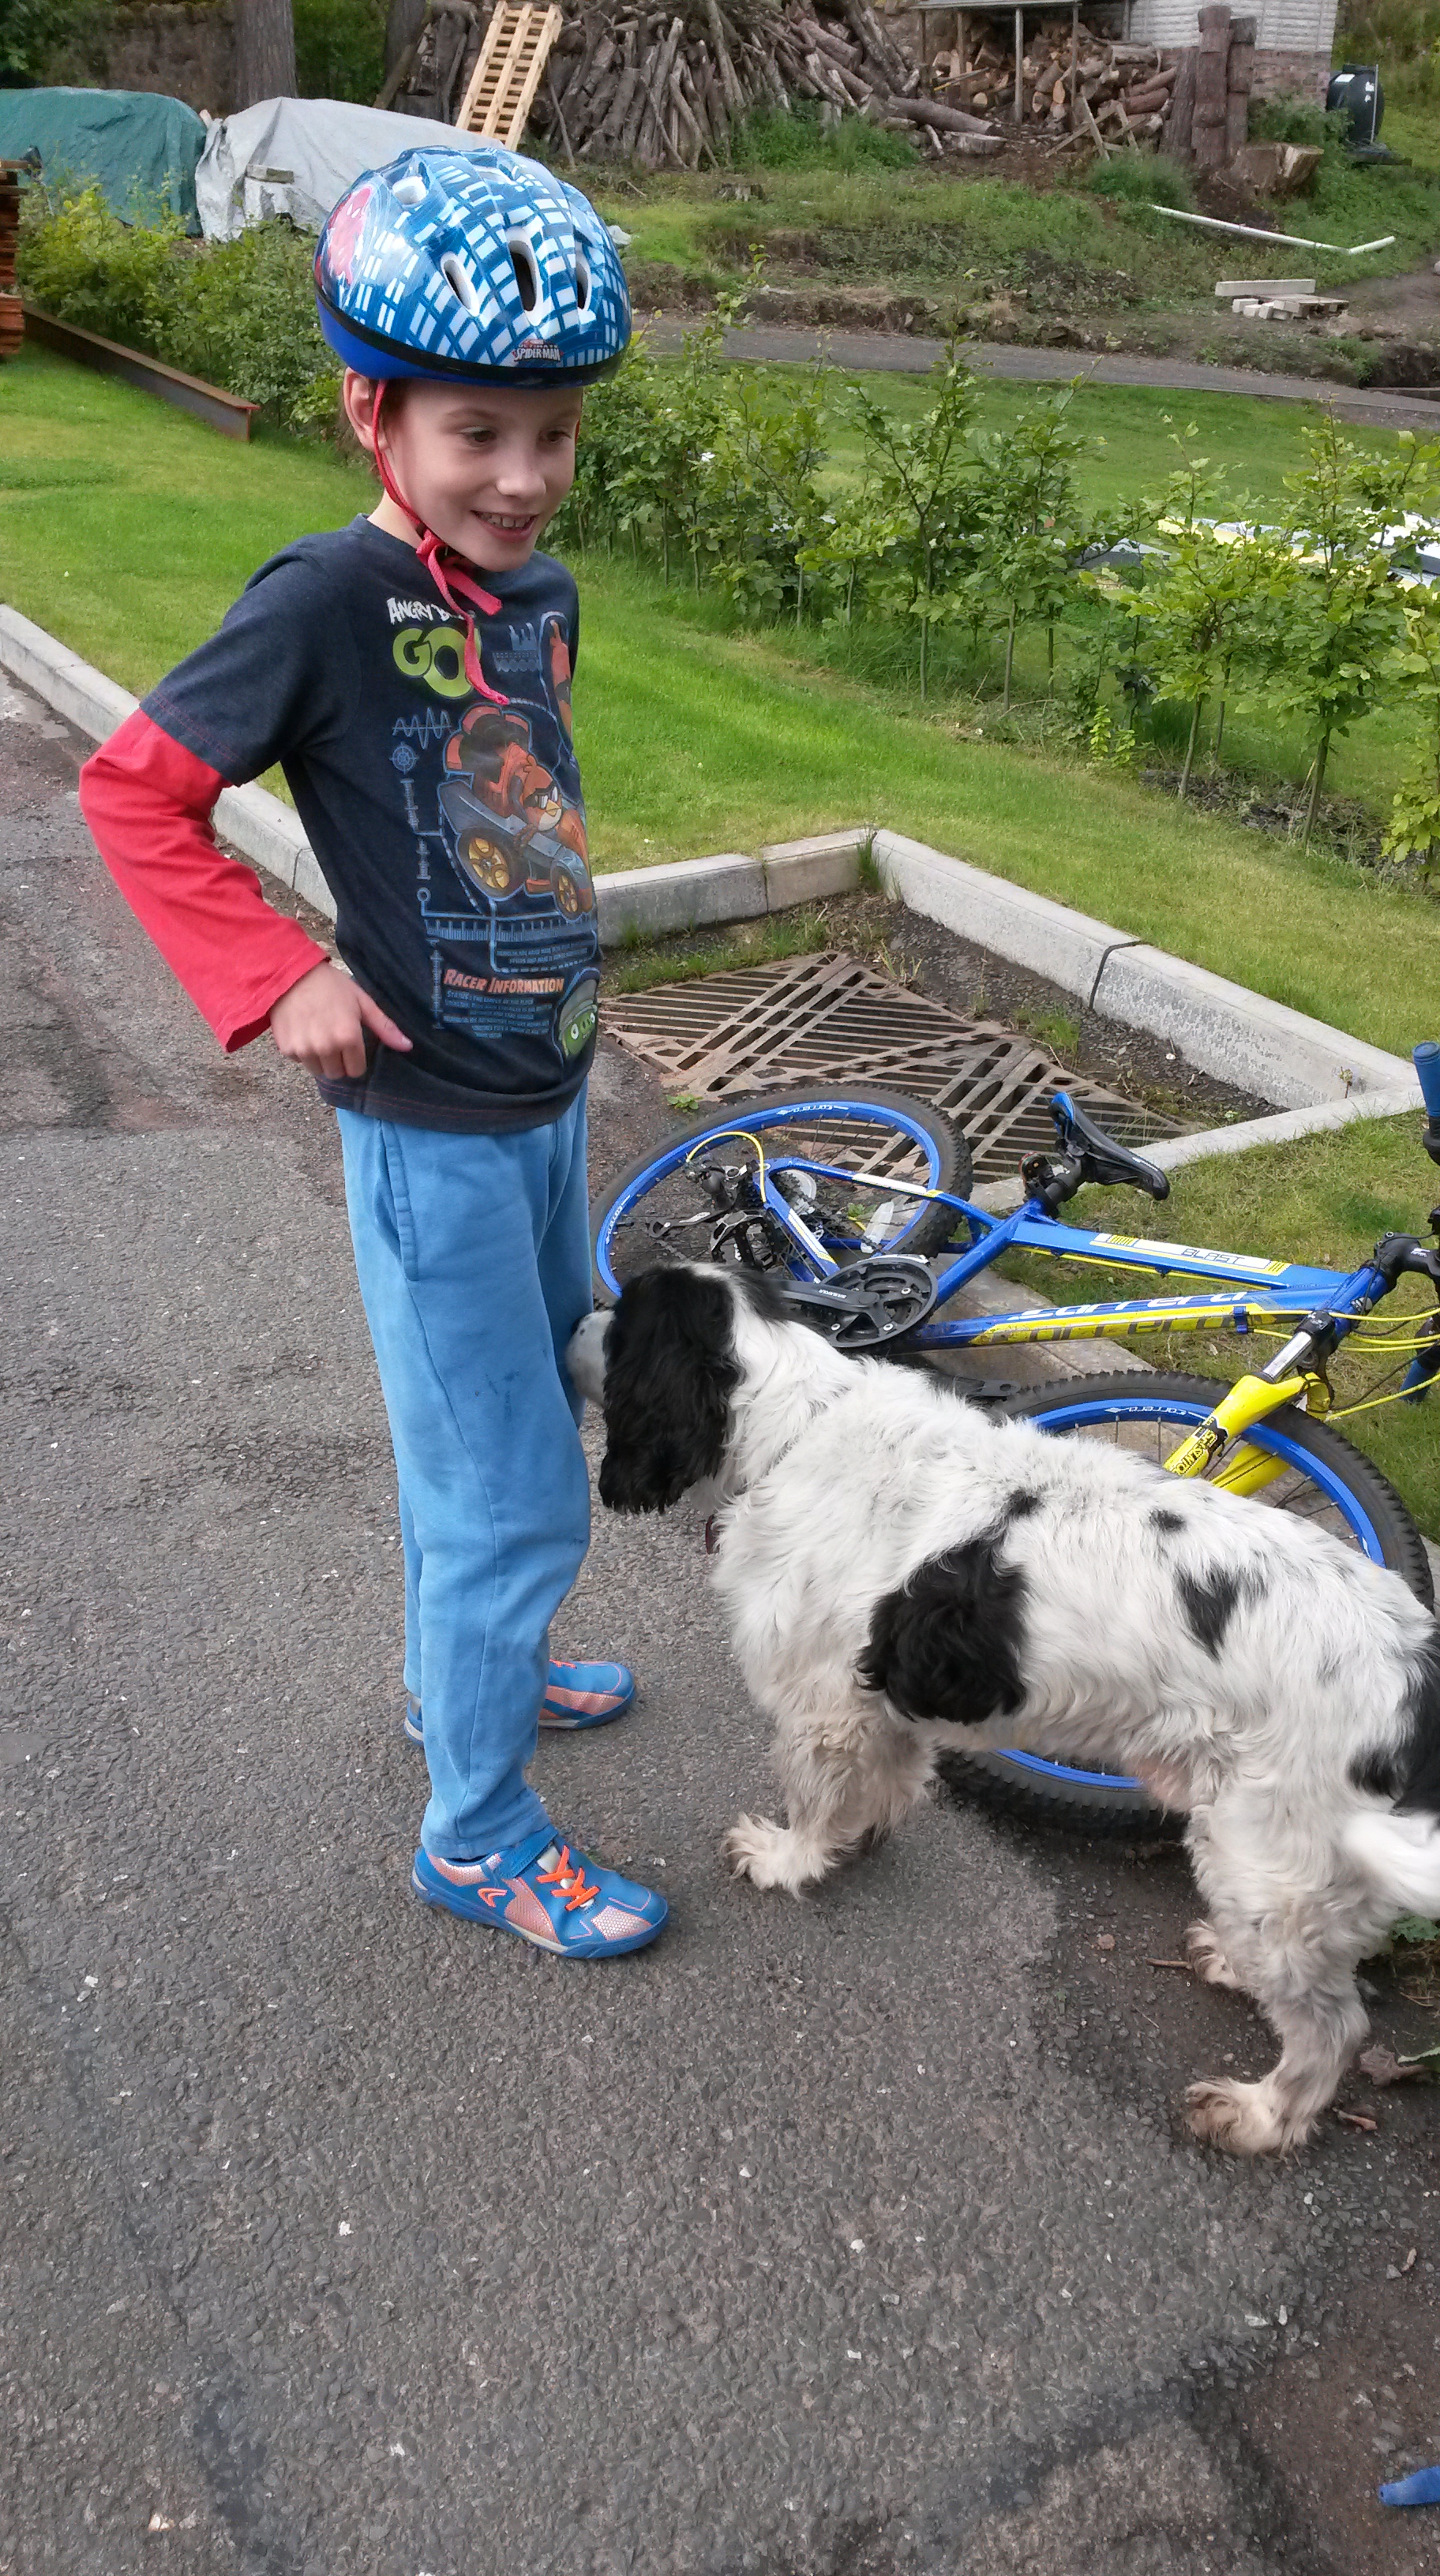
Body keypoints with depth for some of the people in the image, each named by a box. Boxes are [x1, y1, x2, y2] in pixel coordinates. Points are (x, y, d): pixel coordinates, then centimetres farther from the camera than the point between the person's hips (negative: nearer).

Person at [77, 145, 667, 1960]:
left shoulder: (541, 598, 3)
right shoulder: (331, 599, -18)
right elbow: (133, 791, -14)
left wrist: (560, 963, 14)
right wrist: (277, 979, -18)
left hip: (548, 1095, 8)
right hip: (432, 1127, -8)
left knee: (528, 1432, 24)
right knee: (514, 1500, 1)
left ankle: (467, 1668, 48)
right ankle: (478, 1838, 21)